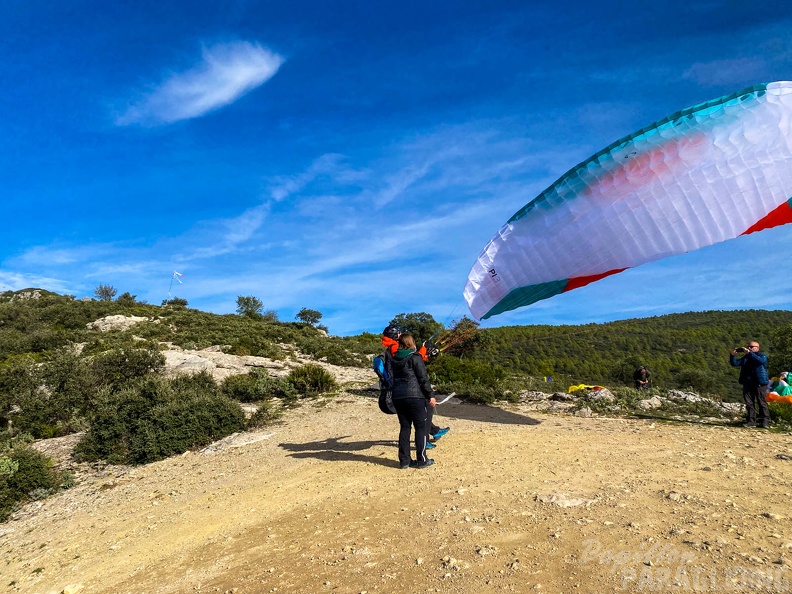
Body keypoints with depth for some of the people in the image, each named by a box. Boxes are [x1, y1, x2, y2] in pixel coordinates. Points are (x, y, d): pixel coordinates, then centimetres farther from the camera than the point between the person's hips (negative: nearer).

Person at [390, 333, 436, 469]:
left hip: (397, 397, 6)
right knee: (421, 427, 5)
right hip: (415, 397, -6)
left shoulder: (395, 359, 11)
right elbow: (423, 378, -9)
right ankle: (422, 460, 6)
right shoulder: (415, 357, -7)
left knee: (404, 427, 12)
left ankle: (404, 460, 13)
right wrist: (430, 395, -5)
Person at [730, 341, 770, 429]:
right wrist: (733, 355, -5)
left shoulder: (762, 355, 4)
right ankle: (751, 421, 7)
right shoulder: (745, 357, 19)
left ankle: (765, 422, 0)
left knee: (762, 403, -3)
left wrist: (749, 353, -24)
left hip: (759, 383, -5)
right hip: (747, 383, 5)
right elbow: (735, 363, 12)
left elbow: (761, 360, -20)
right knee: (749, 403, 4)